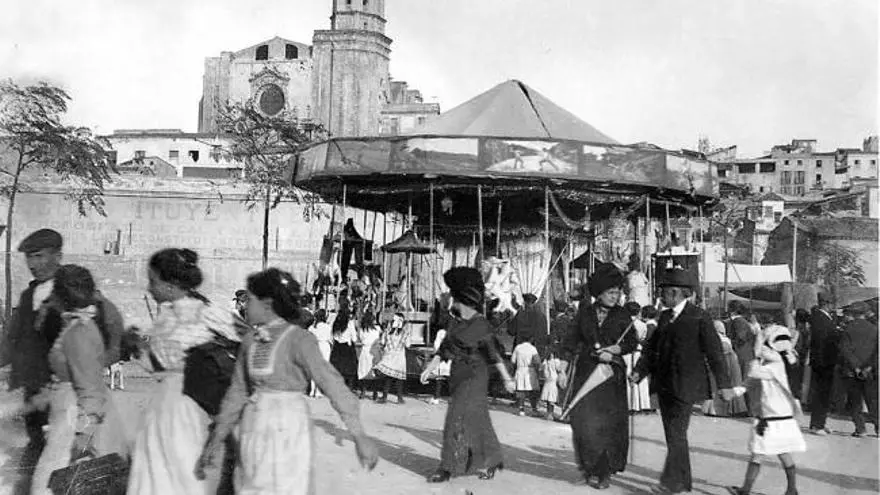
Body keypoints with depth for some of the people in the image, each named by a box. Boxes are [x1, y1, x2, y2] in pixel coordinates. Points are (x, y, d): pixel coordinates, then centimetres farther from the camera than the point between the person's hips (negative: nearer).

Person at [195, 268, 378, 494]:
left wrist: (360, 436, -24)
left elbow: (331, 383, -18)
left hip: (289, 433, -6)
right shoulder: (250, 343, 7)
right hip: (255, 432, 6)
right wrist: (216, 441, 14)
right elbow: (237, 393, 14)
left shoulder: (298, 339, -12)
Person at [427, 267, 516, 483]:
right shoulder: (456, 322, 8)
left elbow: (493, 353, -12)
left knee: (460, 418, -8)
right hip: (458, 374, 7)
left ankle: (448, 468, -3)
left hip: (475, 377, -7)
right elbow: (445, 348, 14)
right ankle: (492, 461, 27)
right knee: (476, 419, 14)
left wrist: (507, 378, -11)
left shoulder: (480, 324, -13)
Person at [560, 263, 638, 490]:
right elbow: (572, 339, 9)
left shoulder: (622, 315, 2)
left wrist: (615, 350, -14)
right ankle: (589, 466, 9)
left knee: (610, 423, -1)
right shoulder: (585, 312, 4)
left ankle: (604, 470, 10)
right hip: (586, 371, 1)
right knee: (584, 420, -4)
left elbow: (632, 342, 4)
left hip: (612, 374, -1)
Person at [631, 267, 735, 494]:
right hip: (664, 385, 7)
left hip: (685, 386, -7)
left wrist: (724, 384, -12)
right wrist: (639, 371, 2)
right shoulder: (665, 317, 11)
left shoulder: (699, 318, -9)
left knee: (676, 434, -8)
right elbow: (652, 347, 14)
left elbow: (714, 352, -9)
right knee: (673, 434, 12)